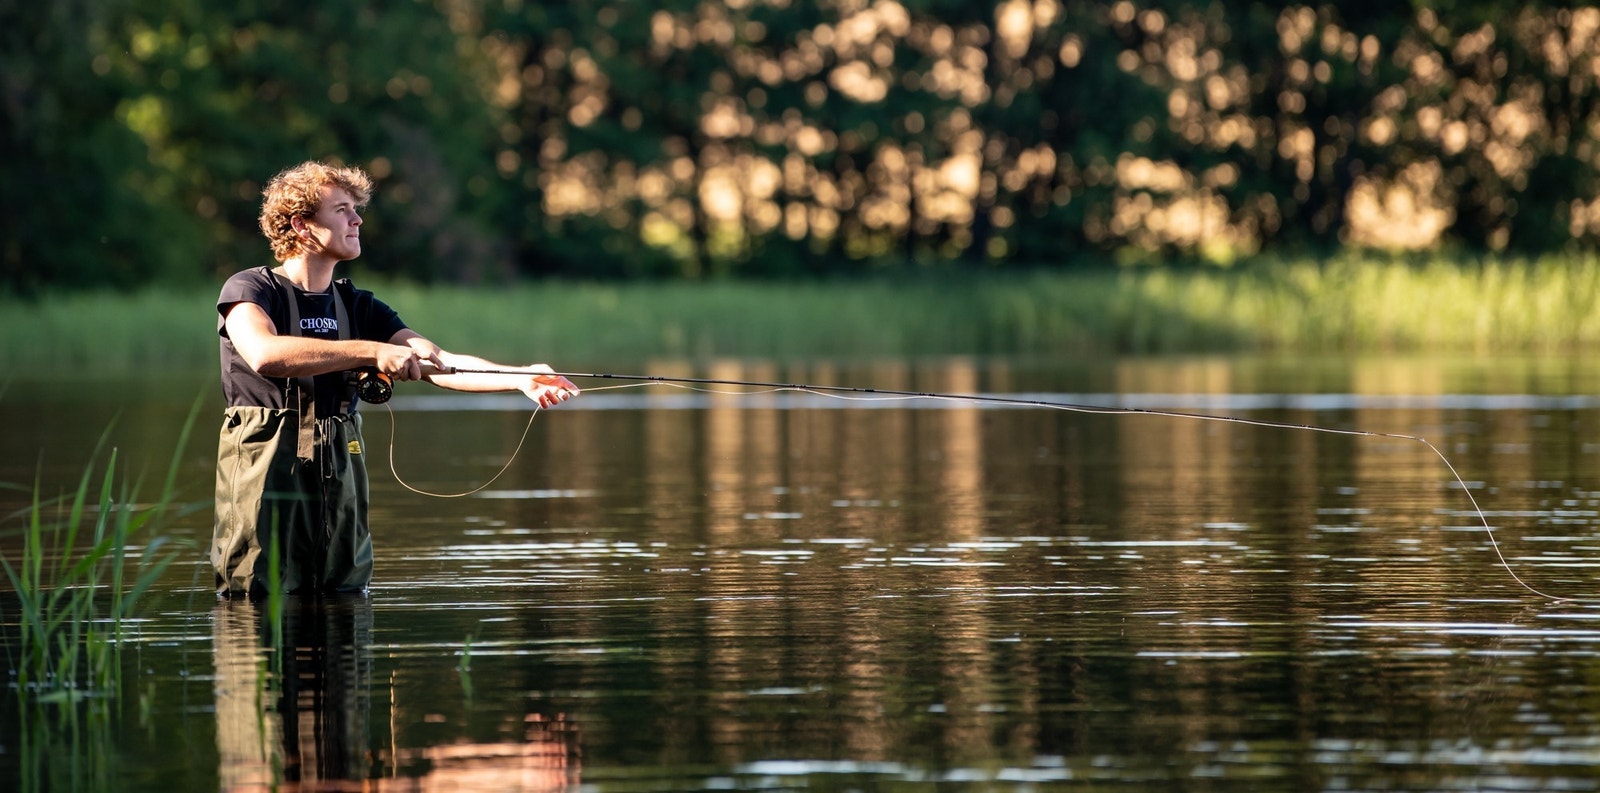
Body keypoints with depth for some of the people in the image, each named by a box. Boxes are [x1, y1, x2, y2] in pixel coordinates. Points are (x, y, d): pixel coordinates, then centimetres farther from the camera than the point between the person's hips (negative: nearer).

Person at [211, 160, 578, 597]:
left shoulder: (357, 306, 14)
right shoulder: (249, 290, -3)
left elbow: (439, 363, 1)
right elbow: (264, 354, -26)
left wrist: (520, 378, -17)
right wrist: (373, 352, -28)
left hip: (340, 479, 6)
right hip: (264, 478, -6)